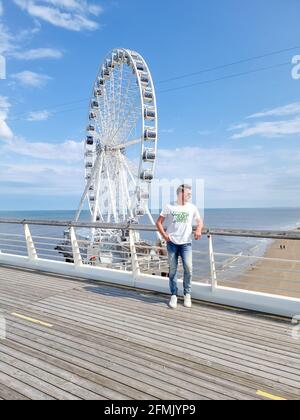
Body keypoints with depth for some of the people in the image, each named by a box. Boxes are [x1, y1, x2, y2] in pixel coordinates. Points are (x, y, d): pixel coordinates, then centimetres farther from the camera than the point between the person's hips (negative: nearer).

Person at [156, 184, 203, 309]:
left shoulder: (192, 207, 6)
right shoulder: (169, 207, 2)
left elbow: (200, 221, 14)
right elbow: (159, 222, 6)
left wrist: (198, 230, -7)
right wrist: (164, 235, -5)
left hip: (186, 243, 1)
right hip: (172, 243, 0)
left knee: (188, 268, -8)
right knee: (173, 269, 5)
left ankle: (187, 295, 12)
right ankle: (174, 295, 19)